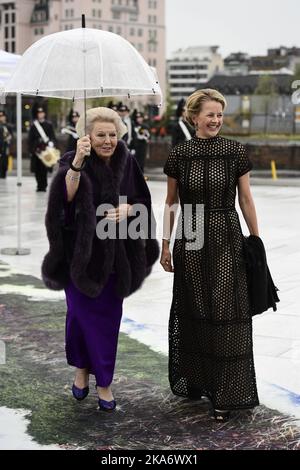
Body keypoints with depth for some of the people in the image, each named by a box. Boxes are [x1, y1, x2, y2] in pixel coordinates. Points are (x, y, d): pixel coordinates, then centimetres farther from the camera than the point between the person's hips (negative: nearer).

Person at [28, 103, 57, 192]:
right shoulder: (33, 126, 7)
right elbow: (30, 139, 6)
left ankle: (43, 185, 0)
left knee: (44, 169, -6)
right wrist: (31, 150, -1)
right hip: (36, 150, 1)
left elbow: (53, 137, 5)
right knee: (37, 169, 2)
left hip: (46, 149, -1)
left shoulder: (49, 125, 7)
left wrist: (52, 144, -12)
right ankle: (40, 185, 11)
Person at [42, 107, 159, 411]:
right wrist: (77, 162, -43)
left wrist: (127, 209, -13)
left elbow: (142, 200, 8)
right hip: (81, 251, -3)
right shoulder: (72, 161, -10)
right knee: (82, 311, 5)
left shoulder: (126, 162, 0)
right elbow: (66, 196, -29)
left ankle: (104, 382, 20)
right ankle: (82, 368, 31)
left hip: (114, 254, 3)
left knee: (109, 315, 8)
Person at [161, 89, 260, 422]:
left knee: (225, 313, -3)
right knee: (193, 312, 11)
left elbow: (246, 200, 3)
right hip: (190, 240, 1)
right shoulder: (179, 155, 1)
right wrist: (165, 245, 6)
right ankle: (195, 381, 27)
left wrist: (256, 241, 2)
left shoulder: (235, 152, -1)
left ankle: (225, 394, 4)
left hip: (226, 240, -1)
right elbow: (170, 203, 8)